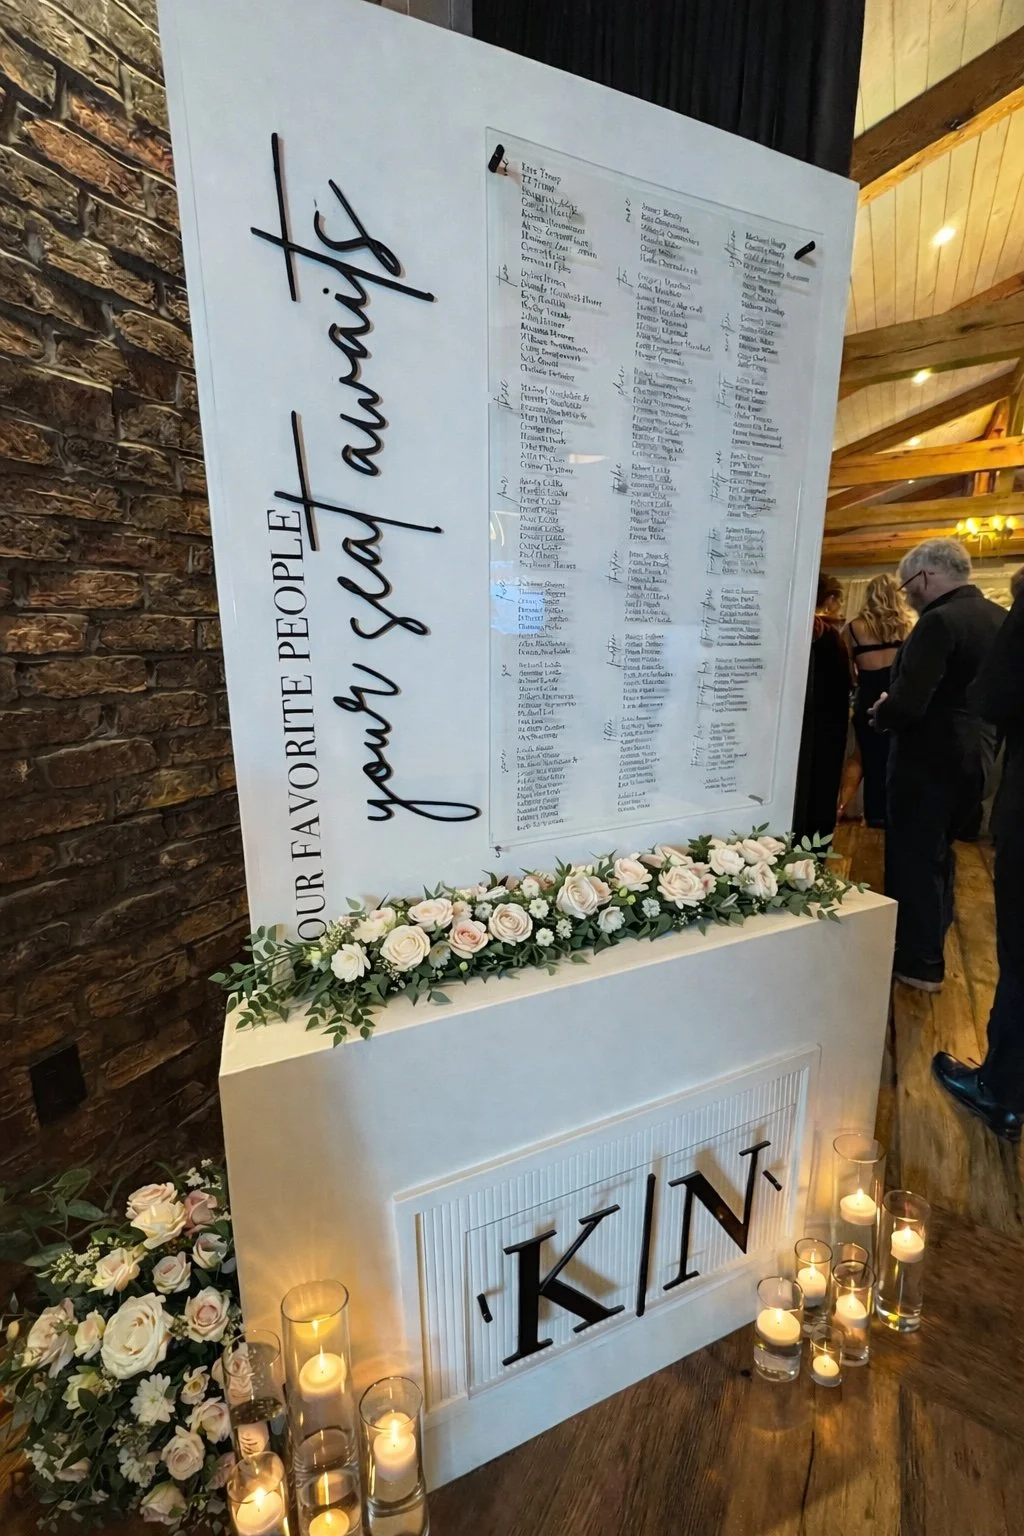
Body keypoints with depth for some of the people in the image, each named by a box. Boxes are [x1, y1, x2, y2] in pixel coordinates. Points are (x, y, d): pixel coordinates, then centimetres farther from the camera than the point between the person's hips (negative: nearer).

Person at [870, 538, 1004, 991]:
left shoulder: (939, 621, -20)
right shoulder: (1000, 618, 8)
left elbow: (908, 703, -28)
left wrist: (881, 714, -6)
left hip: (928, 758, -9)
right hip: (974, 755, 9)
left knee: (913, 856, 4)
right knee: (939, 849, 22)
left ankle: (919, 963, 14)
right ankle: (933, 938, 37)